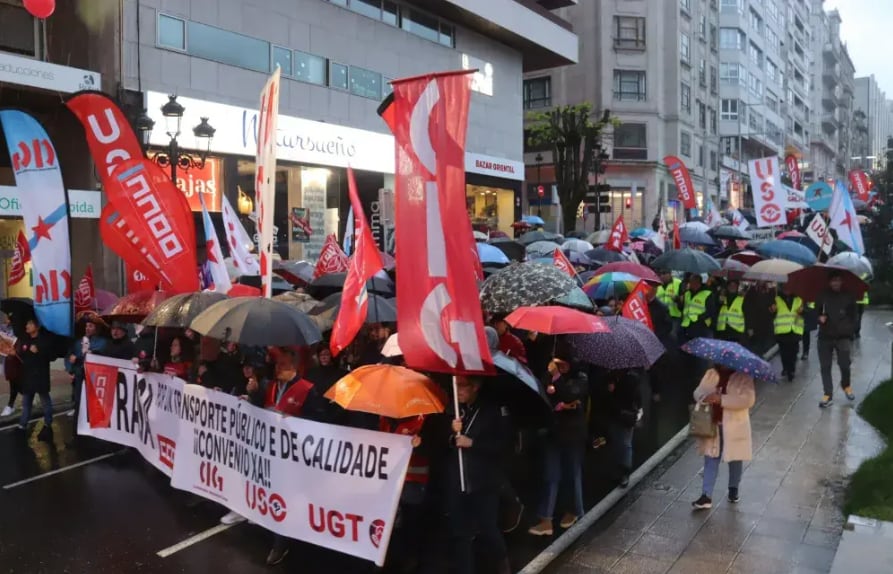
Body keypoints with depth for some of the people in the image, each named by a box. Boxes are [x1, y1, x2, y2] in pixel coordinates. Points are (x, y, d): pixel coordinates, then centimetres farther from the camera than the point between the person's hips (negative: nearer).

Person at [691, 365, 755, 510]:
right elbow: (698, 392, 4)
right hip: (712, 425, 3)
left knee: (735, 459, 14)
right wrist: (707, 397, -20)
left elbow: (748, 399, -22)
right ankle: (706, 496, 4)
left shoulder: (743, 377, -10)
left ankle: (733, 489, 36)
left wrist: (722, 399, -29)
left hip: (735, 427, -3)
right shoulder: (710, 374, 5)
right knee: (711, 460, 3)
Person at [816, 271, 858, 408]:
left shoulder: (849, 296, 3)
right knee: (825, 366, 1)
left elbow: (854, 315, 8)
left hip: (843, 336, -1)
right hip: (825, 336, 2)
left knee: (844, 364, -7)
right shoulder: (822, 296, 5)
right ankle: (828, 395, 9)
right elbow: (816, 311, 15)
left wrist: (850, 329, -4)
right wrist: (819, 317, -7)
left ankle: (846, 385, 25)